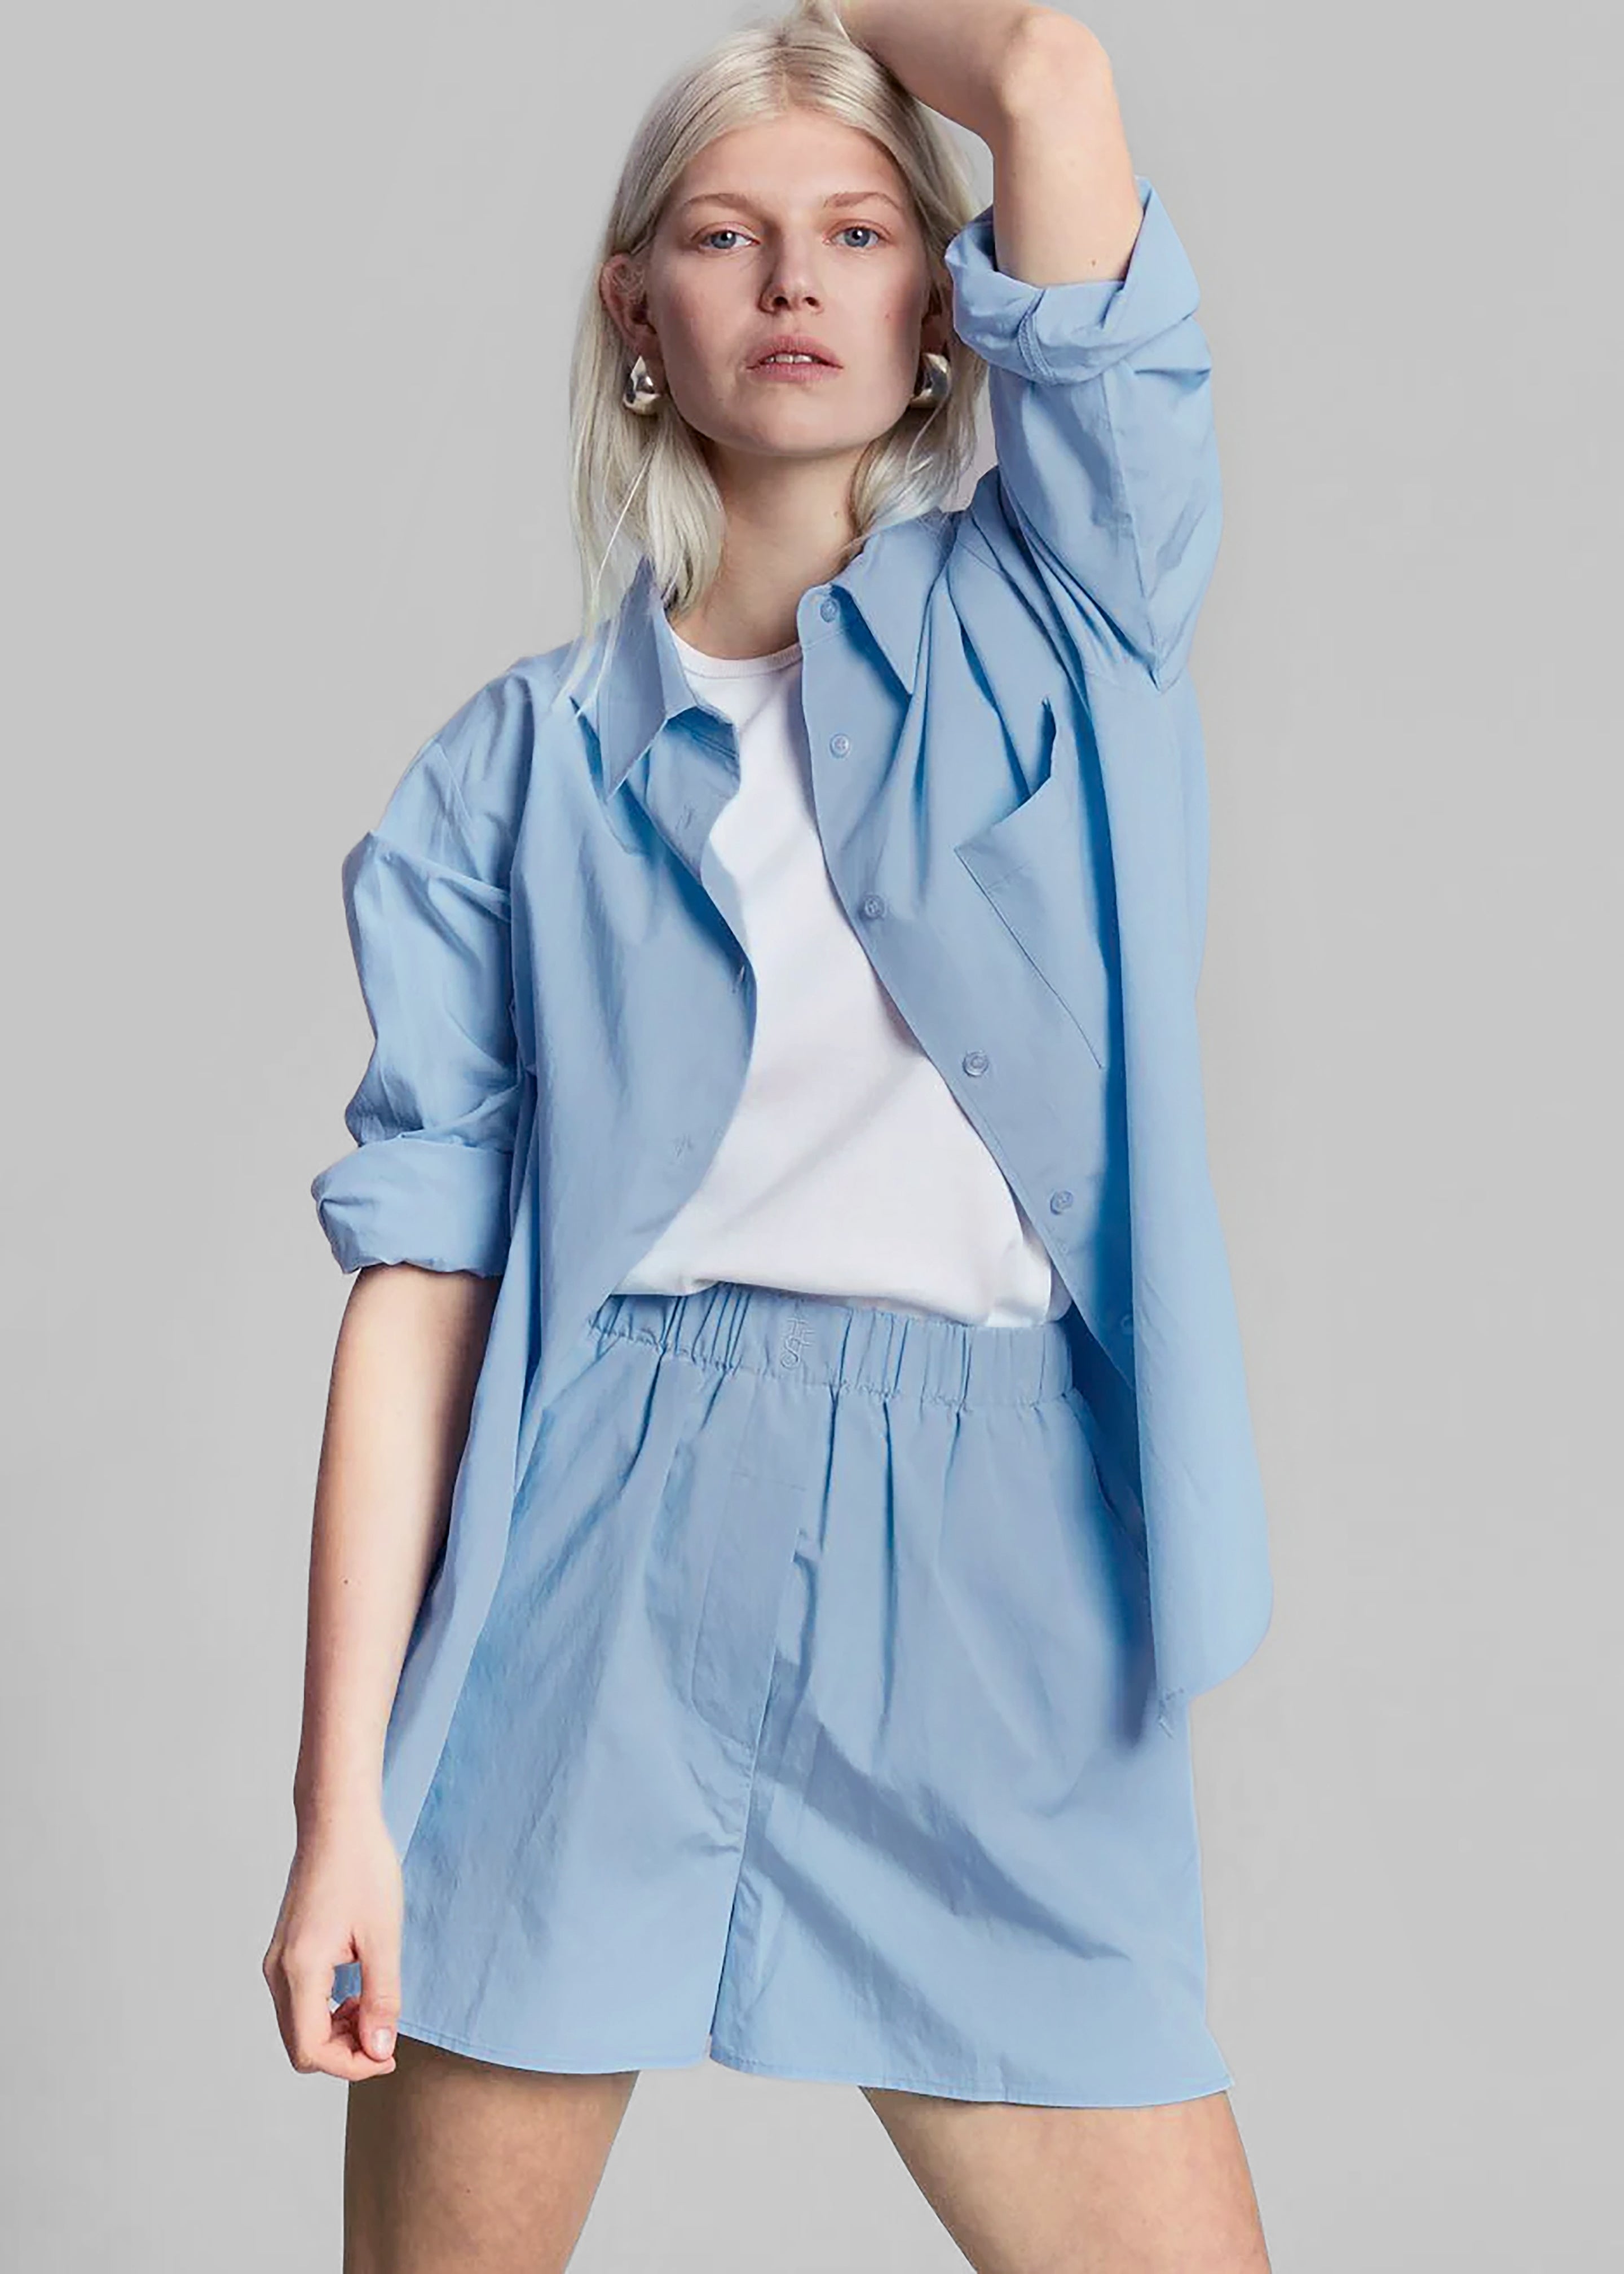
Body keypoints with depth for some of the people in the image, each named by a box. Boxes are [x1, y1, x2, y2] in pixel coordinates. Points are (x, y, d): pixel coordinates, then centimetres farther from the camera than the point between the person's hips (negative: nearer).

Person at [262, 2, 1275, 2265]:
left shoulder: (1069, 621, 7)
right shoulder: (523, 764, 7)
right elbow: (422, 1264, 0)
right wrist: (340, 1798, -5)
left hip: (993, 1573, 0)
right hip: (596, 1565, 0)